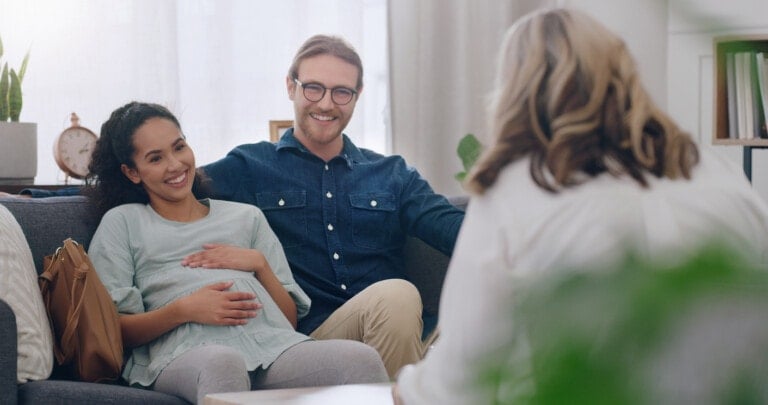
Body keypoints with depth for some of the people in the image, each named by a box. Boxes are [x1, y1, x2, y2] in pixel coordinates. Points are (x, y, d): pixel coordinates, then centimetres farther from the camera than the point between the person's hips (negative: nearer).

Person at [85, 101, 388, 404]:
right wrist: (183, 310, -6)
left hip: (271, 343, 3)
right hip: (184, 354, -3)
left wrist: (259, 264, 7)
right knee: (221, 363, -43)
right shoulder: (122, 222, 22)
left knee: (363, 360, -31)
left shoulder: (246, 217, 30)